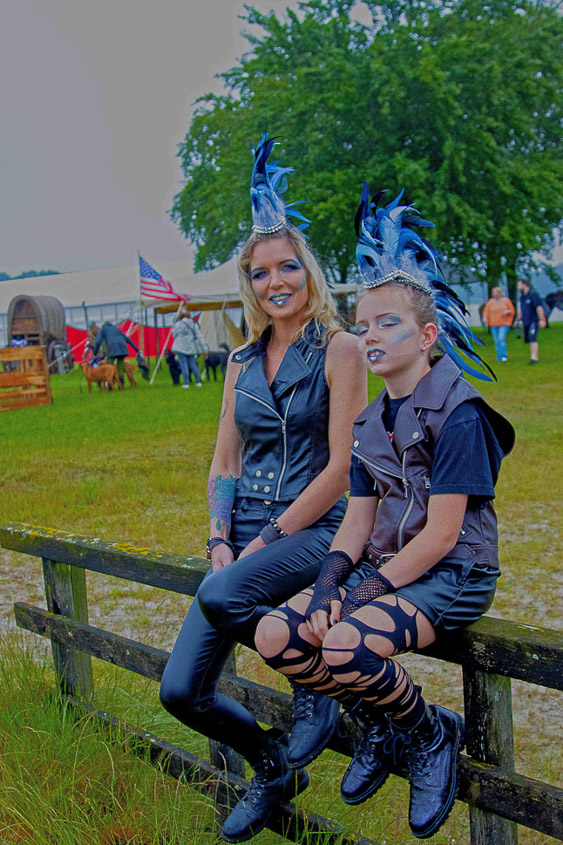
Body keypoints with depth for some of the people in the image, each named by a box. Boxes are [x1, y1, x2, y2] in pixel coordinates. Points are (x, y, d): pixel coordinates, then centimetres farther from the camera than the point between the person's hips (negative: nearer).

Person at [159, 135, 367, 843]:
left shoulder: (338, 351, -4)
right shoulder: (242, 362, 14)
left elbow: (342, 467, -11)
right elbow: (223, 463, 14)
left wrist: (269, 538, -14)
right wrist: (220, 539, -2)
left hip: (314, 532, -6)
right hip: (245, 534, 6)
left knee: (220, 595, -36)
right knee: (181, 692, -4)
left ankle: (317, 688, -7)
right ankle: (274, 767, 24)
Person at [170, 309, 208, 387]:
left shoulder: (178, 324, -8)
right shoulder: (194, 324, 3)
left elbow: (174, 335, 2)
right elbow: (199, 337, 3)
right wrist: (204, 349, 5)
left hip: (181, 348, -4)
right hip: (191, 348, 4)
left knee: (184, 365, -2)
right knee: (192, 364, 13)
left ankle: (186, 383, -4)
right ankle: (198, 382, 12)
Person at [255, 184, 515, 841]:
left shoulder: (457, 413, -13)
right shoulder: (371, 422, 12)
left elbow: (441, 534, -17)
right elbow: (358, 520, 9)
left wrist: (368, 592, -17)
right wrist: (327, 585, -8)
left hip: (452, 575, -8)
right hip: (382, 567, 8)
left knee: (345, 646, -32)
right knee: (275, 636, -11)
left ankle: (432, 733, -1)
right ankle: (379, 725, 11)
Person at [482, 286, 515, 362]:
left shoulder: (506, 300, -1)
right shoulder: (491, 301, 3)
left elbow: (512, 311, 4)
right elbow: (486, 311, 2)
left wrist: (507, 311, -17)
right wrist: (485, 318, -18)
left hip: (504, 324, -3)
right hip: (494, 324, 3)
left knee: (501, 339, -19)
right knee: (496, 341, 2)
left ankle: (504, 356, -17)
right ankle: (499, 357, 14)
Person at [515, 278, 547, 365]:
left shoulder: (533, 294, -15)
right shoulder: (522, 296, 13)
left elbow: (539, 307, -21)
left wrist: (542, 319, -28)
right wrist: (518, 320, 21)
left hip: (534, 320, -9)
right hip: (526, 321, 9)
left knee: (532, 339, -20)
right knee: (529, 340, 9)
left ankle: (534, 358, -23)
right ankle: (536, 357, 19)